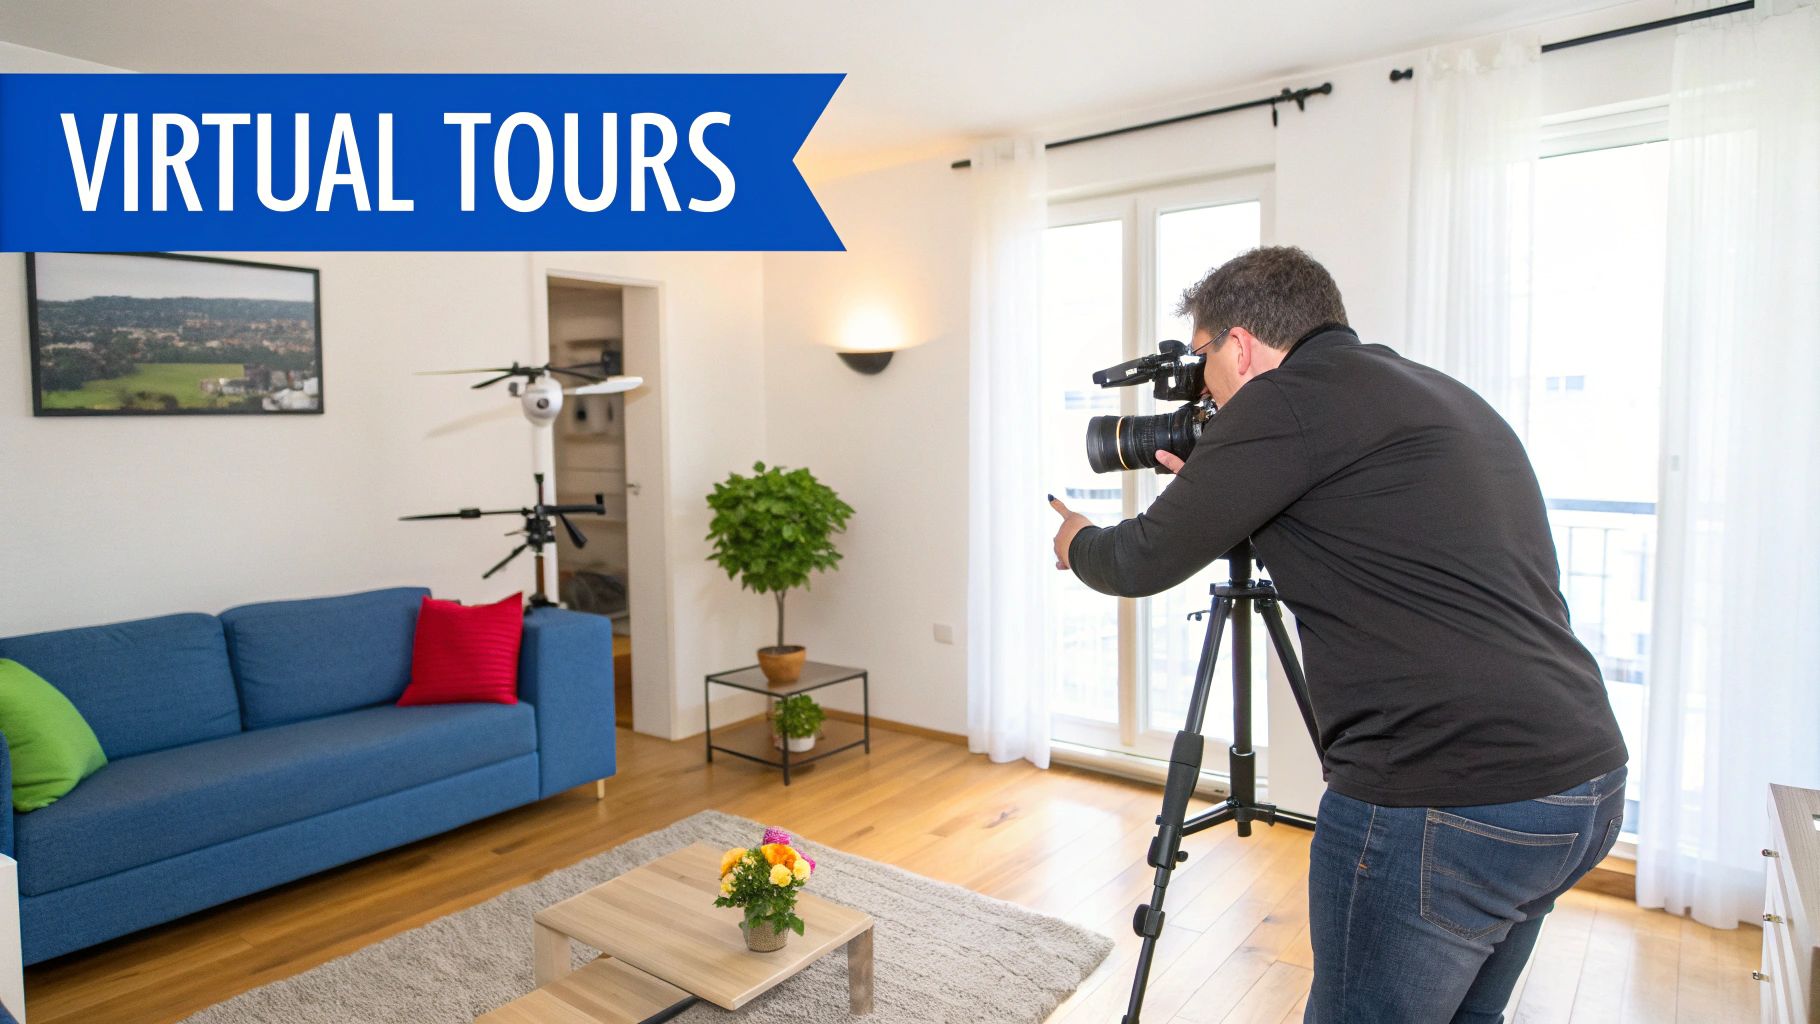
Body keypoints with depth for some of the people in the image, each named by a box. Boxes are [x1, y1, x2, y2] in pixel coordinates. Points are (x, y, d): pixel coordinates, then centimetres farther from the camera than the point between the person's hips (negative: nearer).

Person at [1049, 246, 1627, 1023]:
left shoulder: (1294, 396, -10)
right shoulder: (1444, 395, 17)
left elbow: (1147, 562, -6)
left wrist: (1078, 543, 15)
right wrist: (1222, 492, 26)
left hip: (1442, 806, -9)